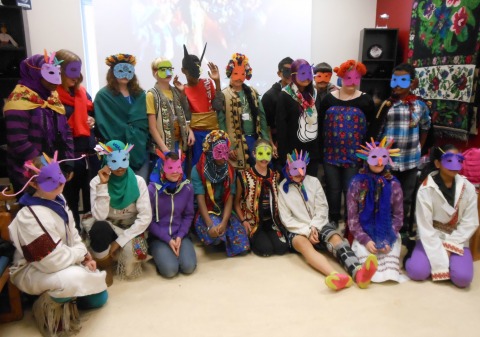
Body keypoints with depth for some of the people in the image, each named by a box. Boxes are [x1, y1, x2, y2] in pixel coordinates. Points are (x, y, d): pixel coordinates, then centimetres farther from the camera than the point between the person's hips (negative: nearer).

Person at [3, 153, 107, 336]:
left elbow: (72, 233, 7)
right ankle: (46, 306, -8)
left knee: (99, 298, 9)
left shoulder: (57, 199, -5)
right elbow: (54, 262, -32)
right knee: (75, 278, -39)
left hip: (65, 262, 8)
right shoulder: (31, 217, -32)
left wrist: (85, 256, -7)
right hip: (31, 271, -8)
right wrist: (82, 253, -15)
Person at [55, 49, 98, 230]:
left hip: (90, 153, 6)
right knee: (71, 200, 8)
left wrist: (93, 120, 5)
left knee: (93, 198, 15)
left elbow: (93, 113, 24)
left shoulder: (82, 92, 13)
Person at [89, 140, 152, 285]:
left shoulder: (138, 181, -12)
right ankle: (106, 266, -6)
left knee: (130, 254, -31)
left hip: (131, 229, 0)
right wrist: (103, 185, -27)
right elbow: (99, 217, -21)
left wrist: (120, 240, -20)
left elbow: (145, 217, -15)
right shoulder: (96, 182, -11)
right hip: (107, 229, 0)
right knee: (99, 227, -35)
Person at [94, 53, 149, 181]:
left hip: (139, 148, 4)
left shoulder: (139, 94, 13)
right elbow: (105, 127, -7)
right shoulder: (103, 96, -1)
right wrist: (129, 132, -8)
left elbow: (142, 122, 6)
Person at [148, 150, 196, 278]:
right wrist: (168, 239, -14)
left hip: (180, 235, 3)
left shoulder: (187, 187, -5)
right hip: (158, 237, -2)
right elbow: (149, 221, -8)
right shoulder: (153, 189, -14)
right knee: (170, 269, -22)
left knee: (189, 267, -18)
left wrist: (180, 236, -11)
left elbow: (188, 215, 3)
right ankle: (161, 254, 10)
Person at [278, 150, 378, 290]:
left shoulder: (313, 181, 8)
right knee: (304, 244, -36)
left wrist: (314, 227, -13)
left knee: (336, 238, -30)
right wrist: (307, 231, -15)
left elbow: (322, 208, 3)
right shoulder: (282, 188, 2)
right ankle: (335, 275, -61)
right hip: (298, 230, -2)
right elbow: (287, 219, -3)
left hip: (319, 225, 2)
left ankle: (358, 272, -58)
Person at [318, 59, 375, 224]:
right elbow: (320, 124, 6)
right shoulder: (329, 99, 5)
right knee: (333, 189, 9)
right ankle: (333, 221, 26)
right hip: (331, 154, 1)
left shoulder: (366, 100, 2)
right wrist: (319, 150, 1)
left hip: (354, 155, -1)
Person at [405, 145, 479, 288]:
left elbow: (470, 223, -4)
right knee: (417, 271, -24)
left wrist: (449, 246, -14)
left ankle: (449, 259, 9)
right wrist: (439, 260, -18)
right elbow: (425, 227, -15)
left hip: (456, 240, 2)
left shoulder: (468, 188, -5)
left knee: (462, 277, -21)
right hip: (431, 240, -2)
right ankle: (415, 256, 9)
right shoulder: (426, 189, -15)